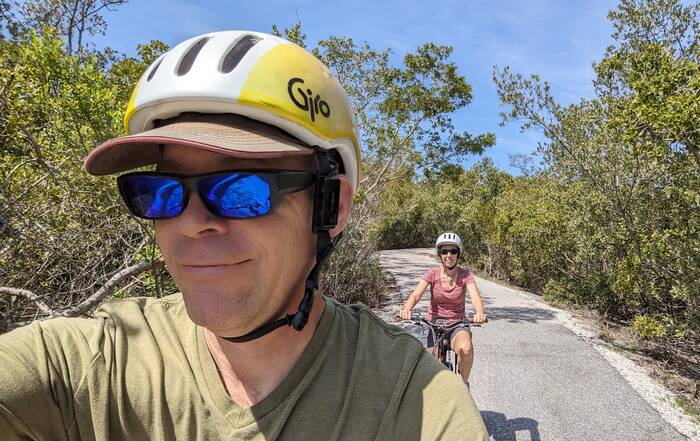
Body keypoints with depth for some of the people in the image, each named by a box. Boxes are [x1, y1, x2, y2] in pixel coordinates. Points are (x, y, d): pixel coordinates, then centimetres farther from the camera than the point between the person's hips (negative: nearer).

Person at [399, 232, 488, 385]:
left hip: (457, 324, -1)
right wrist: (406, 309, -43)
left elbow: (475, 297, -23)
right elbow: (416, 294, -21)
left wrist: (480, 313, -47)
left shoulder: (465, 275, -7)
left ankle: (464, 384, -4)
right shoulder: (432, 274, -6)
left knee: (466, 348, -33)